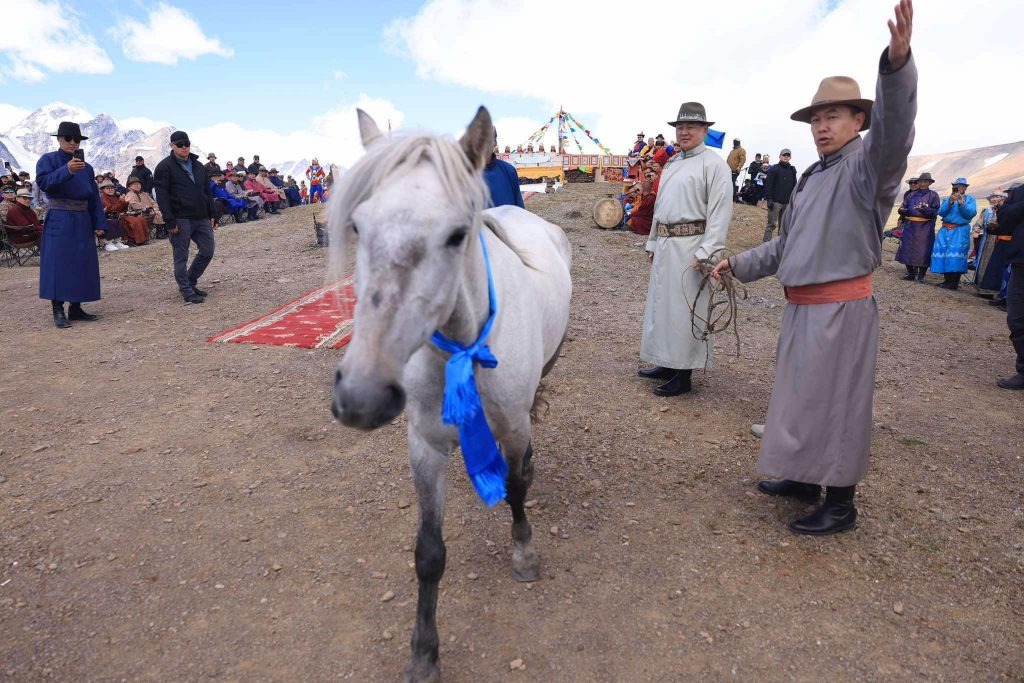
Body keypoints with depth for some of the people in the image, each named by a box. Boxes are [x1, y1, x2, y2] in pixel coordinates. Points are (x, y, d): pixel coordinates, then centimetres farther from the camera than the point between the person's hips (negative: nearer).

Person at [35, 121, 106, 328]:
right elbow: (43, 182, -17)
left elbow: (94, 197, 12)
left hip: (82, 222, 5)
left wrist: (99, 223, 6)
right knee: (58, 263, -6)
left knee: (82, 264, 6)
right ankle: (58, 310, -4)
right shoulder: (48, 160, 1)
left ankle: (75, 308, 14)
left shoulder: (86, 167, 13)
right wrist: (66, 170, -30)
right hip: (59, 221, -5)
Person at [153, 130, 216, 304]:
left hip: (201, 218, 6)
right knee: (181, 257, 1)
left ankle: (190, 282, 25)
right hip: (180, 219, -6)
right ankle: (187, 292, 8)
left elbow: (207, 192, 19)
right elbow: (162, 196, -10)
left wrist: (212, 215, 12)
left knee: (208, 251, 7)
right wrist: (170, 221, -16)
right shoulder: (165, 167, -4)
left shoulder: (199, 166, 15)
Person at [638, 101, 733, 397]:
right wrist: (653, 242, 18)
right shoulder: (671, 163, 17)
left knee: (684, 308, -3)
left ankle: (683, 375, 8)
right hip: (665, 244, 8)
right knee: (662, 303, 15)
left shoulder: (713, 164, -8)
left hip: (690, 245, -8)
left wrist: (706, 252, -22)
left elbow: (720, 211, -15)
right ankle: (667, 364, 29)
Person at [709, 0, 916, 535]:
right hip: (801, 309, 9)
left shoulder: (866, 165, -9)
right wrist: (738, 264, 16)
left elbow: (893, 129, -33)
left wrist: (897, 63, -48)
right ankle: (803, 479, 36)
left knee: (836, 404, 1)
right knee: (800, 397, 19)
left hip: (842, 310, -9)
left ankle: (840, 505, 17)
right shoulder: (810, 178, 16)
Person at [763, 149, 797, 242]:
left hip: (787, 202, 5)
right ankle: (766, 242, -5)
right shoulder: (774, 169, -1)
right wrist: (769, 199, -14)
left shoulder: (792, 170, 14)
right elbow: (768, 185, -7)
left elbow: (794, 186, 17)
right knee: (772, 224, -8)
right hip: (775, 202, -5)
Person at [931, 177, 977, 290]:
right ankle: (947, 280, 7)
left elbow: (971, 213, -6)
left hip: (961, 231, -3)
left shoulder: (970, 199, 8)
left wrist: (962, 204, -17)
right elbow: (941, 212, -1)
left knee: (956, 255, -11)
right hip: (946, 230, 3)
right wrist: (950, 202, -15)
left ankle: (954, 283, -10)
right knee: (943, 252, -1)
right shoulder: (947, 199, 14)